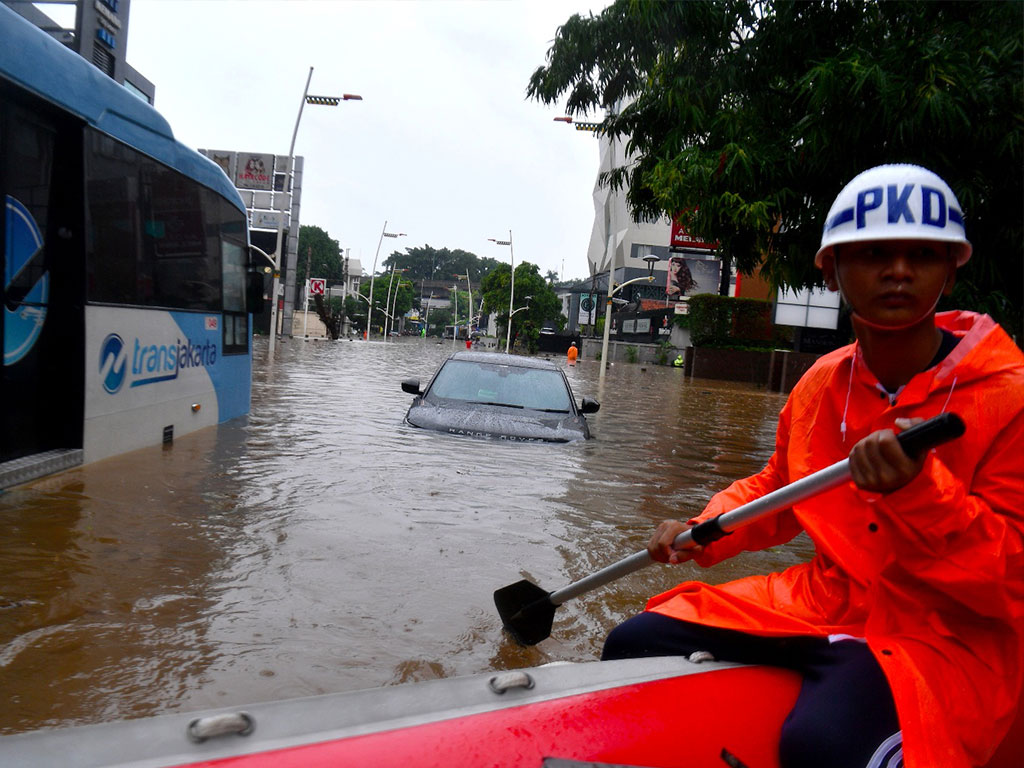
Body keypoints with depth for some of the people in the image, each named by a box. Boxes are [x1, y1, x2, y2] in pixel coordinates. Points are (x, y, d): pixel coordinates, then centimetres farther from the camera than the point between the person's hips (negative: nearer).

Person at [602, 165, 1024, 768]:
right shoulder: (820, 385, 4)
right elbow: (777, 490, 19)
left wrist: (919, 491, -32)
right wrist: (706, 532, 1)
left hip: (947, 634, -5)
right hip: (824, 600, 5)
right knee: (634, 644, -2)